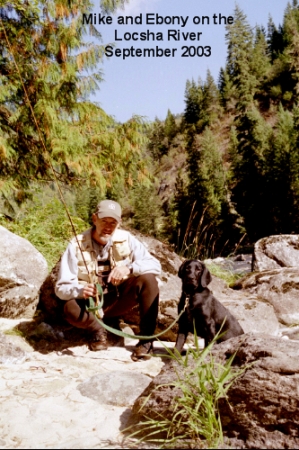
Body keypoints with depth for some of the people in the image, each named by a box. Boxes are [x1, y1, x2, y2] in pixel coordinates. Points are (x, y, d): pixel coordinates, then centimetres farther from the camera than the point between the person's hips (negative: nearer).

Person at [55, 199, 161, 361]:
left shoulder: (125, 239, -9)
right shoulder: (77, 245, -15)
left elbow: (155, 265, -15)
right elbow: (61, 288, -15)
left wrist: (129, 268, -34)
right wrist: (81, 290, -38)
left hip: (119, 299, 2)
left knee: (148, 279, -25)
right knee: (71, 309, -35)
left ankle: (146, 340, -15)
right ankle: (98, 330, -1)